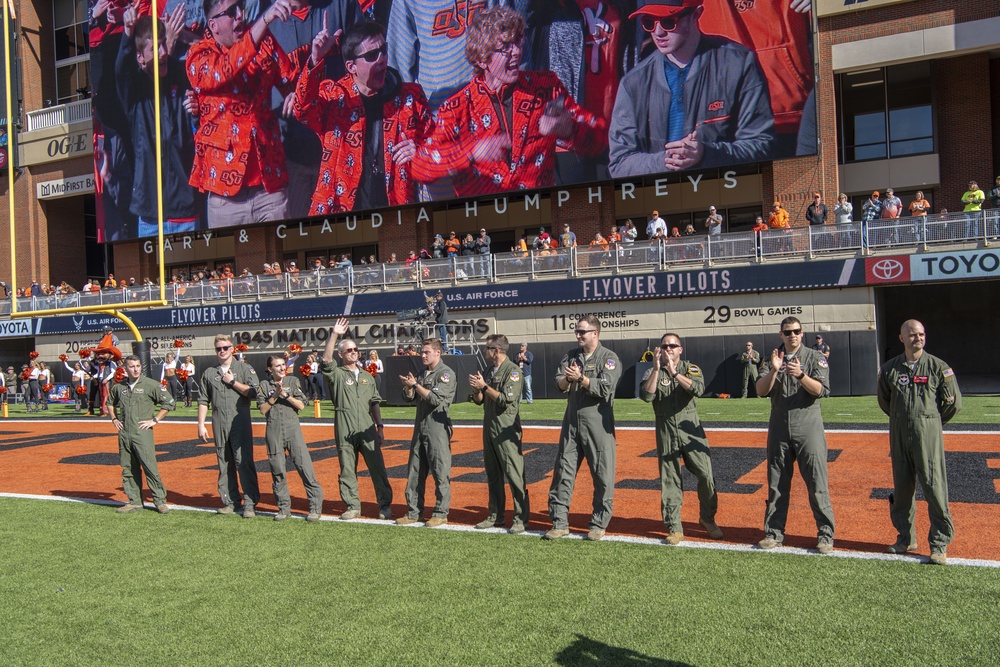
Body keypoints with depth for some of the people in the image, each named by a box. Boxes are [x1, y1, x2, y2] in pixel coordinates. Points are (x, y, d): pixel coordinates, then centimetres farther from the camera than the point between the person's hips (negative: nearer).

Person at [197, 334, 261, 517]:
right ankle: (231, 502, 16)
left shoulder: (244, 368, 5)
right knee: (224, 464, 8)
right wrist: (201, 425, 6)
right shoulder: (209, 373, 14)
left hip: (240, 423, -4)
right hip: (219, 425, 4)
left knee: (244, 462, -8)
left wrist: (232, 382, -7)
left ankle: (250, 503, -6)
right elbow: (203, 400, 13)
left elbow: (254, 392, -8)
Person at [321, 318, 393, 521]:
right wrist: (334, 335, -23)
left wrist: (380, 426, 7)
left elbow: (375, 403, 16)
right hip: (345, 431, -2)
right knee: (347, 470, 4)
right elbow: (326, 360, -16)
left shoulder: (367, 376, 18)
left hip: (367, 429, 2)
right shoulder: (337, 374, 5)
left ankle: (385, 505, 8)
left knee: (377, 467, 0)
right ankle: (353, 506, 15)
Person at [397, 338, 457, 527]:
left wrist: (415, 385, -16)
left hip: (438, 428, -8)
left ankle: (441, 514, 6)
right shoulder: (422, 373, 16)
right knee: (414, 472, 10)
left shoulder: (446, 373, -7)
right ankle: (413, 512, 18)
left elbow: (436, 399, -18)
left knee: (440, 473, -3)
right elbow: (409, 398, 14)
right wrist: (409, 386, -6)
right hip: (420, 427, 8)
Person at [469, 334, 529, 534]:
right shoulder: (489, 371, 16)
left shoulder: (512, 370, -8)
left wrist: (484, 386, -15)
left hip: (506, 430, -9)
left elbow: (506, 399, -19)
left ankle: (521, 519, -3)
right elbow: (479, 400, 17)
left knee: (514, 474, -8)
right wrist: (476, 388, -3)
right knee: (492, 474, 13)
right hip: (489, 428, 9)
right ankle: (495, 516, 22)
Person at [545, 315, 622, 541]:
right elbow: (559, 383, 0)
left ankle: (599, 524, 13)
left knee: (603, 476, 1)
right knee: (563, 472, 5)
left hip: (598, 424, -5)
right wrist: (568, 379, -21)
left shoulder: (609, 358, -4)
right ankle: (560, 523, 13)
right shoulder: (571, 356, 12)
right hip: (571, 421, 5)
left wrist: (580, 378, -21)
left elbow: (605, 389, -16)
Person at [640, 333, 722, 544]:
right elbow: (646, 396, -12)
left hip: (690, 428, 0)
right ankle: (674, 529, 12)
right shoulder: (653, 372, 6)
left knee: (706, 475, -5)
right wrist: (657, 369, -18)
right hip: (665, 432, 0)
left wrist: (674, 372, -21)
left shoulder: (691, 369, 6)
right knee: (670, 481, 3)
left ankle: (707, 519, 18)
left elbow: (698, 389, -15)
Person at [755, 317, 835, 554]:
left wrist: (800, 375, -25)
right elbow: (761, 390, -3)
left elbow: (821, 391, -10)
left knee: (817, 484, -3)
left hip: (809, 429, -3)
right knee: (776, 484, 8)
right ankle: (774, 533, 16)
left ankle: (825, 535, 6)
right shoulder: (773, 359, 9)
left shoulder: (815, 358, 3)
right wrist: (774, 370, -20)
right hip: (779, 430, 3)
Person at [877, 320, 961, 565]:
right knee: (901, 487, 9)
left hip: (928, 434, -3)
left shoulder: (938, 367, -2)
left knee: (934, 487, -4)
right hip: (899, 434, 3)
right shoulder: (889, 368, 5)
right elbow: (884, 400, 19)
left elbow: (954, 402, 3)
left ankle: (940, 544, 6)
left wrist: (932, 421, 11)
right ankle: (906, 538, 22)